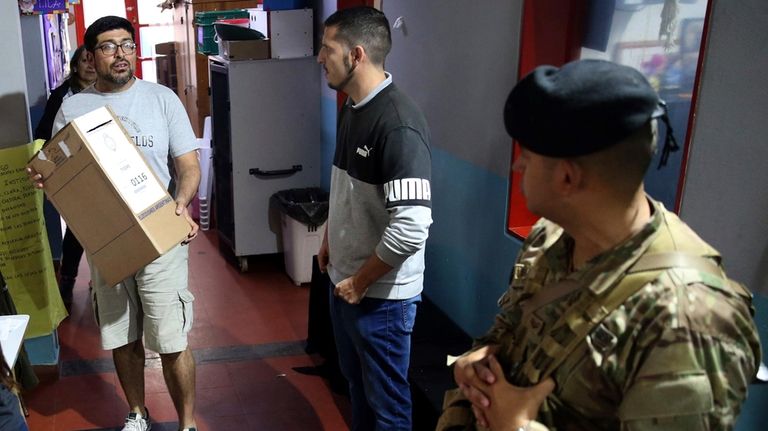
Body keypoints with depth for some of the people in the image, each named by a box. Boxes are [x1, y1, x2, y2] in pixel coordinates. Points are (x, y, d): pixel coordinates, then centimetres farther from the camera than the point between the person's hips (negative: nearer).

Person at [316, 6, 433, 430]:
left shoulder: (398, 123, -26)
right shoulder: (351, 107, 4)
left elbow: (411, 228, -30)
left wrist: (360, 281, -19)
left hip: (381, 293, -8)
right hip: (344, 280, 9)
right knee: (356, 380, 25)